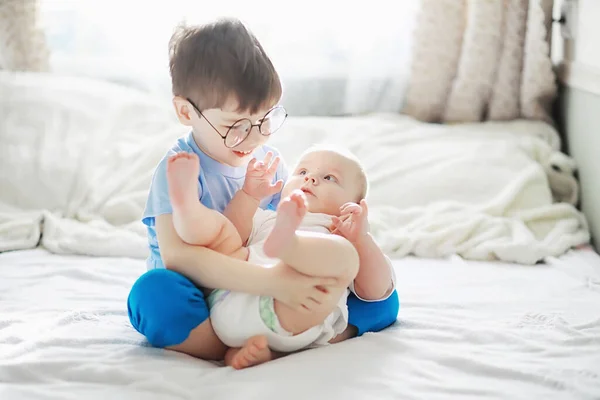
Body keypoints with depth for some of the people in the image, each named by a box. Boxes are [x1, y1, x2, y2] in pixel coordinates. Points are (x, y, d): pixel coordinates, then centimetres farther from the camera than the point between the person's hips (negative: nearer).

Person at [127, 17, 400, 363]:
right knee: (154, 292, -39)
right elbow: (177, 254, -31)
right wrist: (272, 281, -40)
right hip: (203, 302, -5)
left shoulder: (270, 162, 3)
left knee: (382, 299, -5)